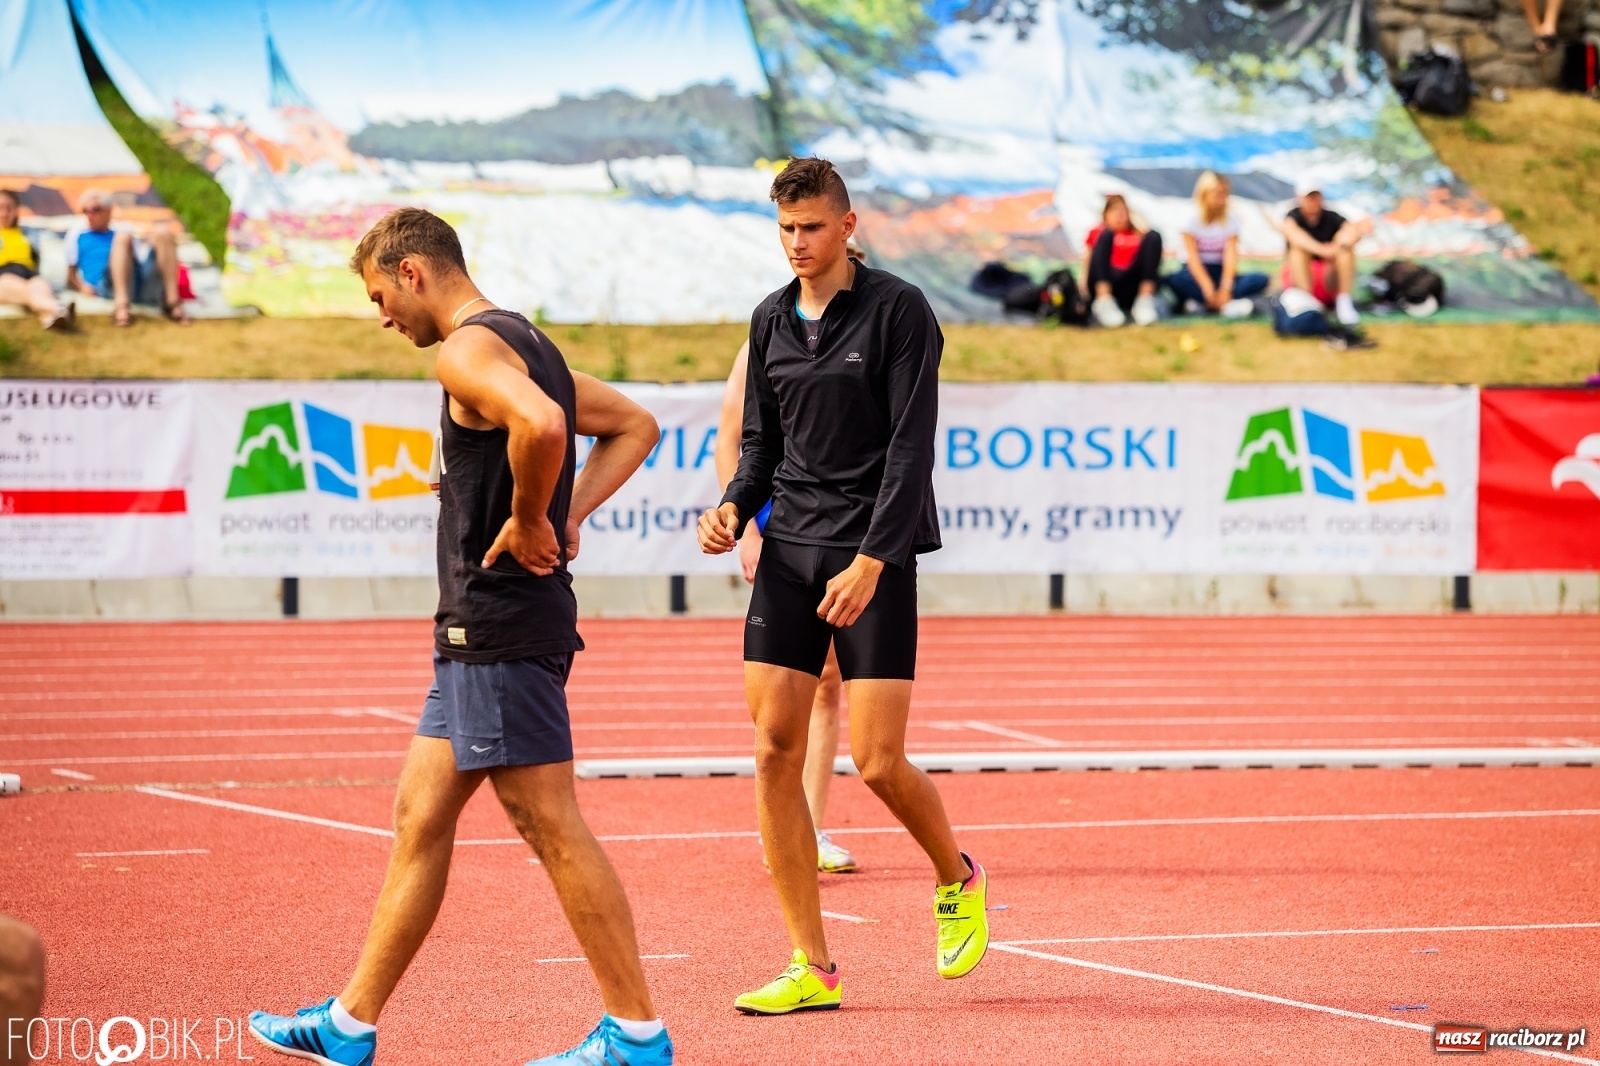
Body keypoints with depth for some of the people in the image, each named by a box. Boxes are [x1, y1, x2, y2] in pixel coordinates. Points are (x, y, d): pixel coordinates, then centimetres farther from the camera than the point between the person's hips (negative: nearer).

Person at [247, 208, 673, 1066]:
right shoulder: (523, 343, 18)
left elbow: (538, 425, -35)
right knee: (420, 817, 13)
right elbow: (634, 425, 27)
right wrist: (569, 515, 15)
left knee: (551, 827, -6)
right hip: (481, 631, 11)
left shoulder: (467, 350, -14)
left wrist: (529, 521, -19)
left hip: (499, 629, -11)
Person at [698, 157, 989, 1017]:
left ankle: (956, 879, 23)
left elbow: (911, 446, -11)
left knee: (877, 761, -9)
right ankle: (812, 969, 2)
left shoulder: (898, 311, -6)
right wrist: (734, 507, -1)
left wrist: (870, 559, -19)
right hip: (789, 550, 5)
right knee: (773, 748, -4)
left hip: (873, 556, -5)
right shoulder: (770, 322, 12)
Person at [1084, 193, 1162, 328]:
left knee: (1154, 236, -12)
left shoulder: (1138, 234, 29)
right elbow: (1088, 261, 13)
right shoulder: (1098, 233, 25)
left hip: (1132, 288, 1)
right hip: (1105, 286, -1)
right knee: (1106, 235, -20)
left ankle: (1145, 301, -30)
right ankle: (1104, 302, -40)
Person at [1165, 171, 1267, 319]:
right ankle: (1227, 303, -39)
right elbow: (1193, 259, -18)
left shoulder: (1231, 222, -1)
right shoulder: (1192, 221, -8)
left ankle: (1200, 303, -34)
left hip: (1220, 273, 3)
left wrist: (1225, 288, -30)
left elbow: (1231, 257, -14)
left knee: (1260, 280, -23)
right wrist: (1209, 289, -34)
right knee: (1174, 280, -37)